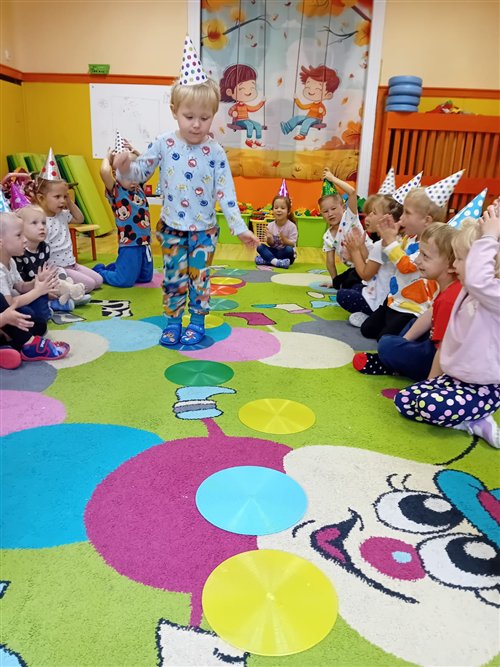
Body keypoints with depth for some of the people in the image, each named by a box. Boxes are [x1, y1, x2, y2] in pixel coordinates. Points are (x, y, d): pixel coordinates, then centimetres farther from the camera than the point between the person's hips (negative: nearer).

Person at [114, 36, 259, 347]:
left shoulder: (215, 152, -9)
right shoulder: (164, 144, -6)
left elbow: (226, 194, -9)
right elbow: (141, 173, 0)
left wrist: (241, 228, -13)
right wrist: (125, 167, -23)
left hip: (204, 230, -1)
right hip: (172, 228, 1)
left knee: (199, 277, 9)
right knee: (174, 278, 9)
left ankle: (197, 322, 26)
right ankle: (173, 321, 25)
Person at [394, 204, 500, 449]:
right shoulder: (467, 292, 6)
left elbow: (476, 279, -42)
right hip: (454, 376, 9)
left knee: (431, 406, -31)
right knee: (403, 400, -3)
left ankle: (478, 421, -5)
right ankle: (472, 420, -2)